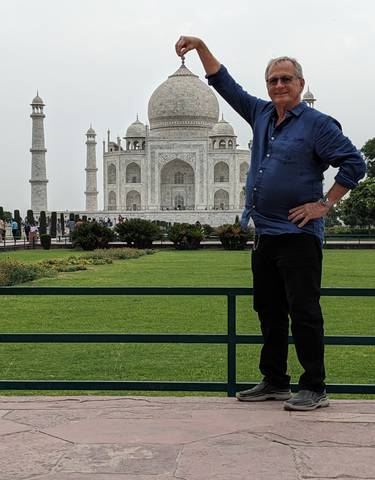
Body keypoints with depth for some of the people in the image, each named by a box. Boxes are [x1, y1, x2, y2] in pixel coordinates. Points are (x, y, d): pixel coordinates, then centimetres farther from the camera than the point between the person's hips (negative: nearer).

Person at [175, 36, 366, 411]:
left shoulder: (317, 124, -7)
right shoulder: (261, 114, 13)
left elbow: (354, 164, -8)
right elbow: (224, 83, 20)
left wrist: (325, 204, -11)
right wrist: (200, 46, 15)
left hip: (298, 235, -8)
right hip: (264, 233, 8)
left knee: (304, 312, -5)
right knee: (269, 311, 13)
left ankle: (314, 387, 3)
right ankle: (275, 382, 24)